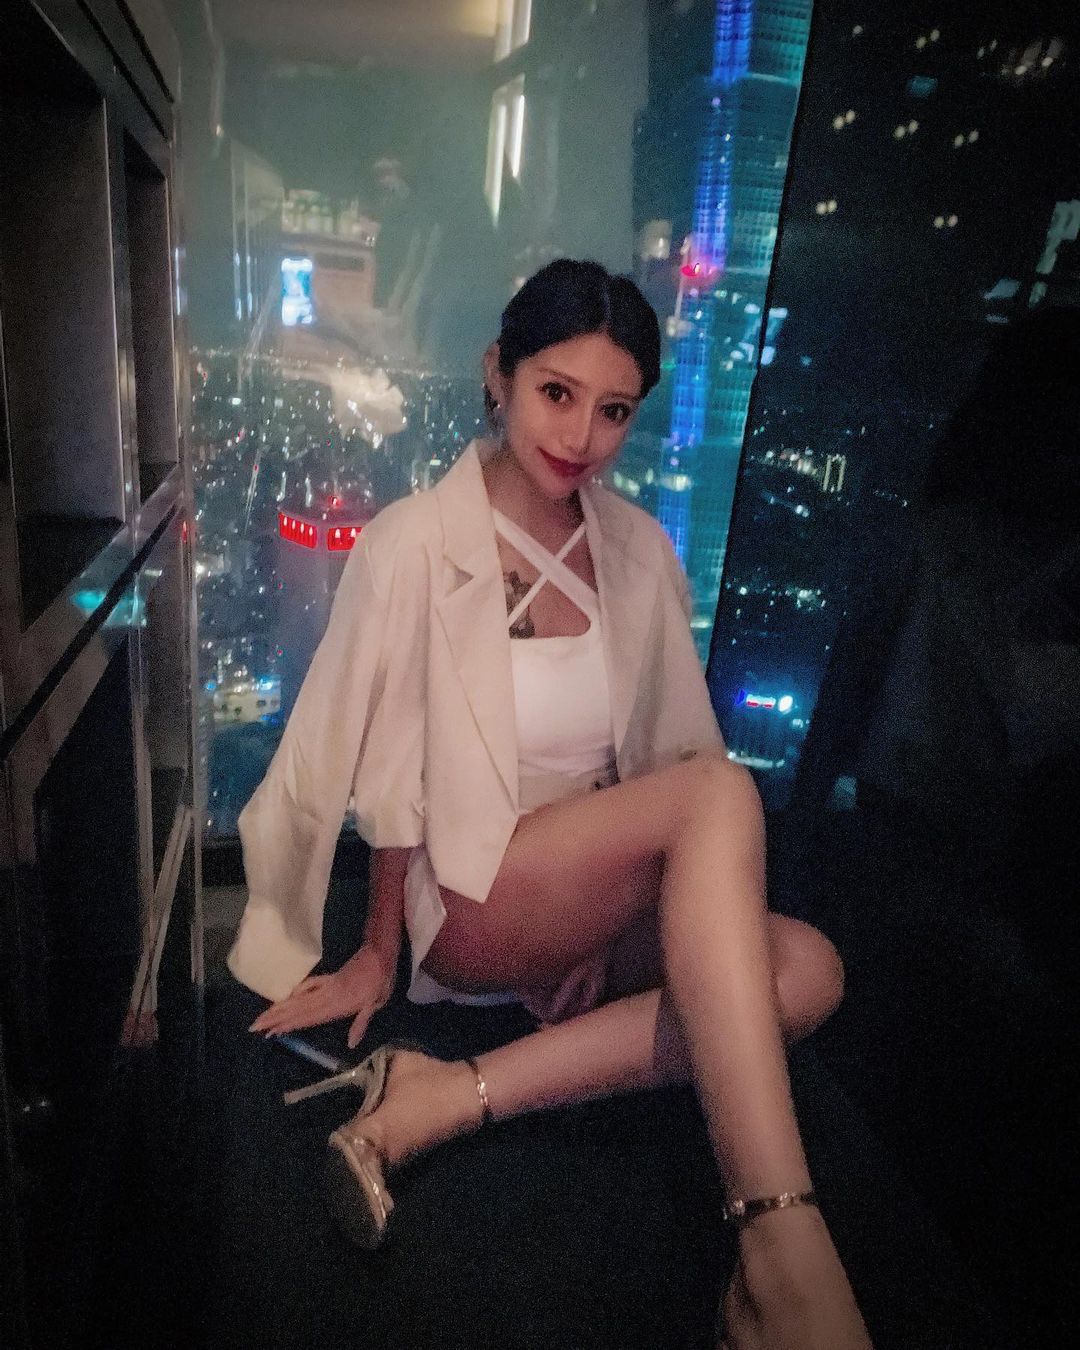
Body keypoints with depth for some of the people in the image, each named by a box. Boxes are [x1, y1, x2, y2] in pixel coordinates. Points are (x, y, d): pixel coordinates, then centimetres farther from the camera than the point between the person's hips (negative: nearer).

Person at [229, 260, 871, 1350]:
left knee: (806, 972, -21)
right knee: (720, 791, -30)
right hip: (468, 904, -5)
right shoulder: (415, 545, -11)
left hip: (604, 908, 6)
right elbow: (392, 778, -7)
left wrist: (614, 934, -2)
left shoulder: (639, 552, 2)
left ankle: (452, 1098, -21)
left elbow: (662, 745, 6)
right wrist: (377, 953, 2)